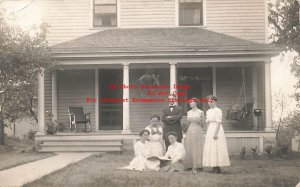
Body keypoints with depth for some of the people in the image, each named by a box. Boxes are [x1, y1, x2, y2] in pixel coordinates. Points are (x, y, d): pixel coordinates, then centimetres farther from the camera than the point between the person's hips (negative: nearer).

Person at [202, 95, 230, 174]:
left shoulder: (218, 110, -8)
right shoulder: (208, 111, 16)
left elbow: (218, 122, -14)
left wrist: (215, 133, -21)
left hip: (217, 129, -8)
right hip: (210, 130, 8)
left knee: (217, 148, -9)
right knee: (211, 149, 6)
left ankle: (218, 168, -6)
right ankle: (214, 167, 10)